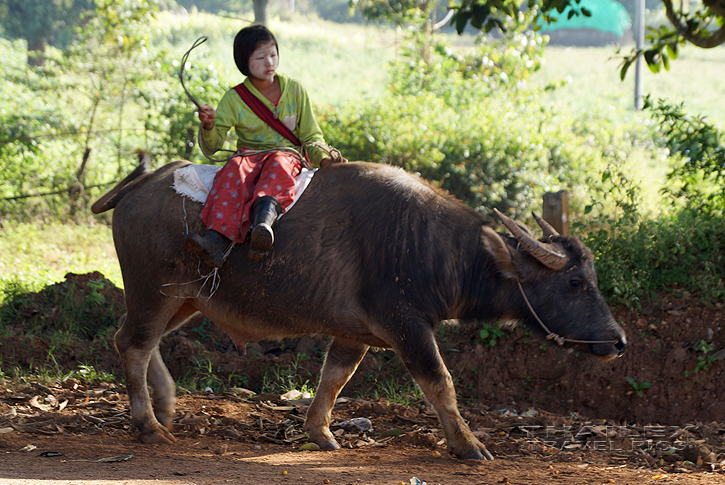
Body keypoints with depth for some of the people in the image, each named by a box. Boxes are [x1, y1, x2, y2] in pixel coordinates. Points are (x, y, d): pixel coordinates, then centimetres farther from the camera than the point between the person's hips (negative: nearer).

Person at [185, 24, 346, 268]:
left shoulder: (295, 90, 6)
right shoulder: (234, 98, 3)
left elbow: (311, 137, 11)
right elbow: (212, 144, -1)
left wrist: (323, 157, -10)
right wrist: (209, 126, -24)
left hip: (287, 154, 0)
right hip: (249, 154, 0)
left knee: (278, 168, -37)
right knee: (234, 172, -35)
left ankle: (263, 222, -65)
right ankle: (215, 242, -54)